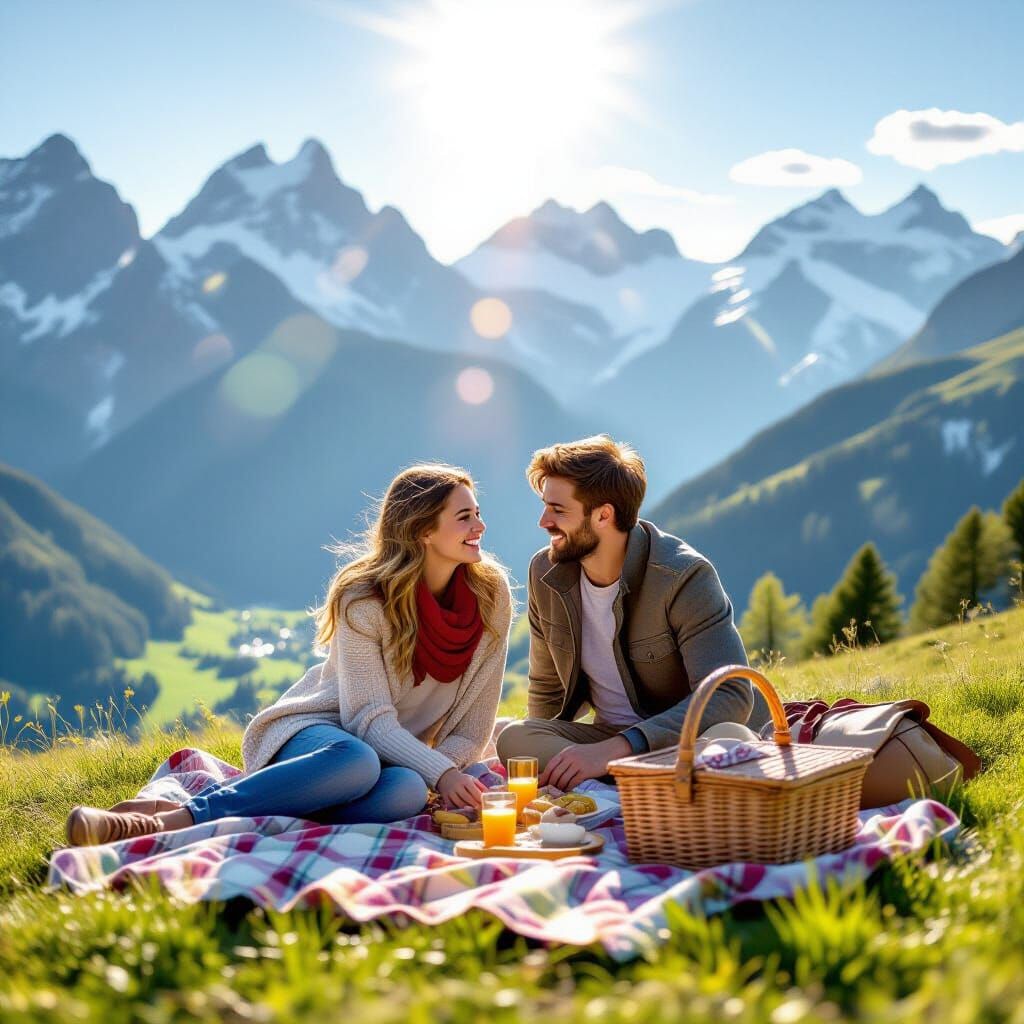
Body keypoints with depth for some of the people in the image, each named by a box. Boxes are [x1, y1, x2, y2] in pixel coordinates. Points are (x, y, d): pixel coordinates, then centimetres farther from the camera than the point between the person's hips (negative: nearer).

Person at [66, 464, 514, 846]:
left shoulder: (490, 593, -5)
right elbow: (371, 720, -19)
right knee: (356, 762, -42)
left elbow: (472, 730, -2)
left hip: (402, 754, 3)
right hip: (317, 729, -3)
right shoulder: (363, 600, -16)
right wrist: (440, 773, -33)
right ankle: (170, 817, -40)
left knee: (406, 791, -38)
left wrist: (430, 779, -19)